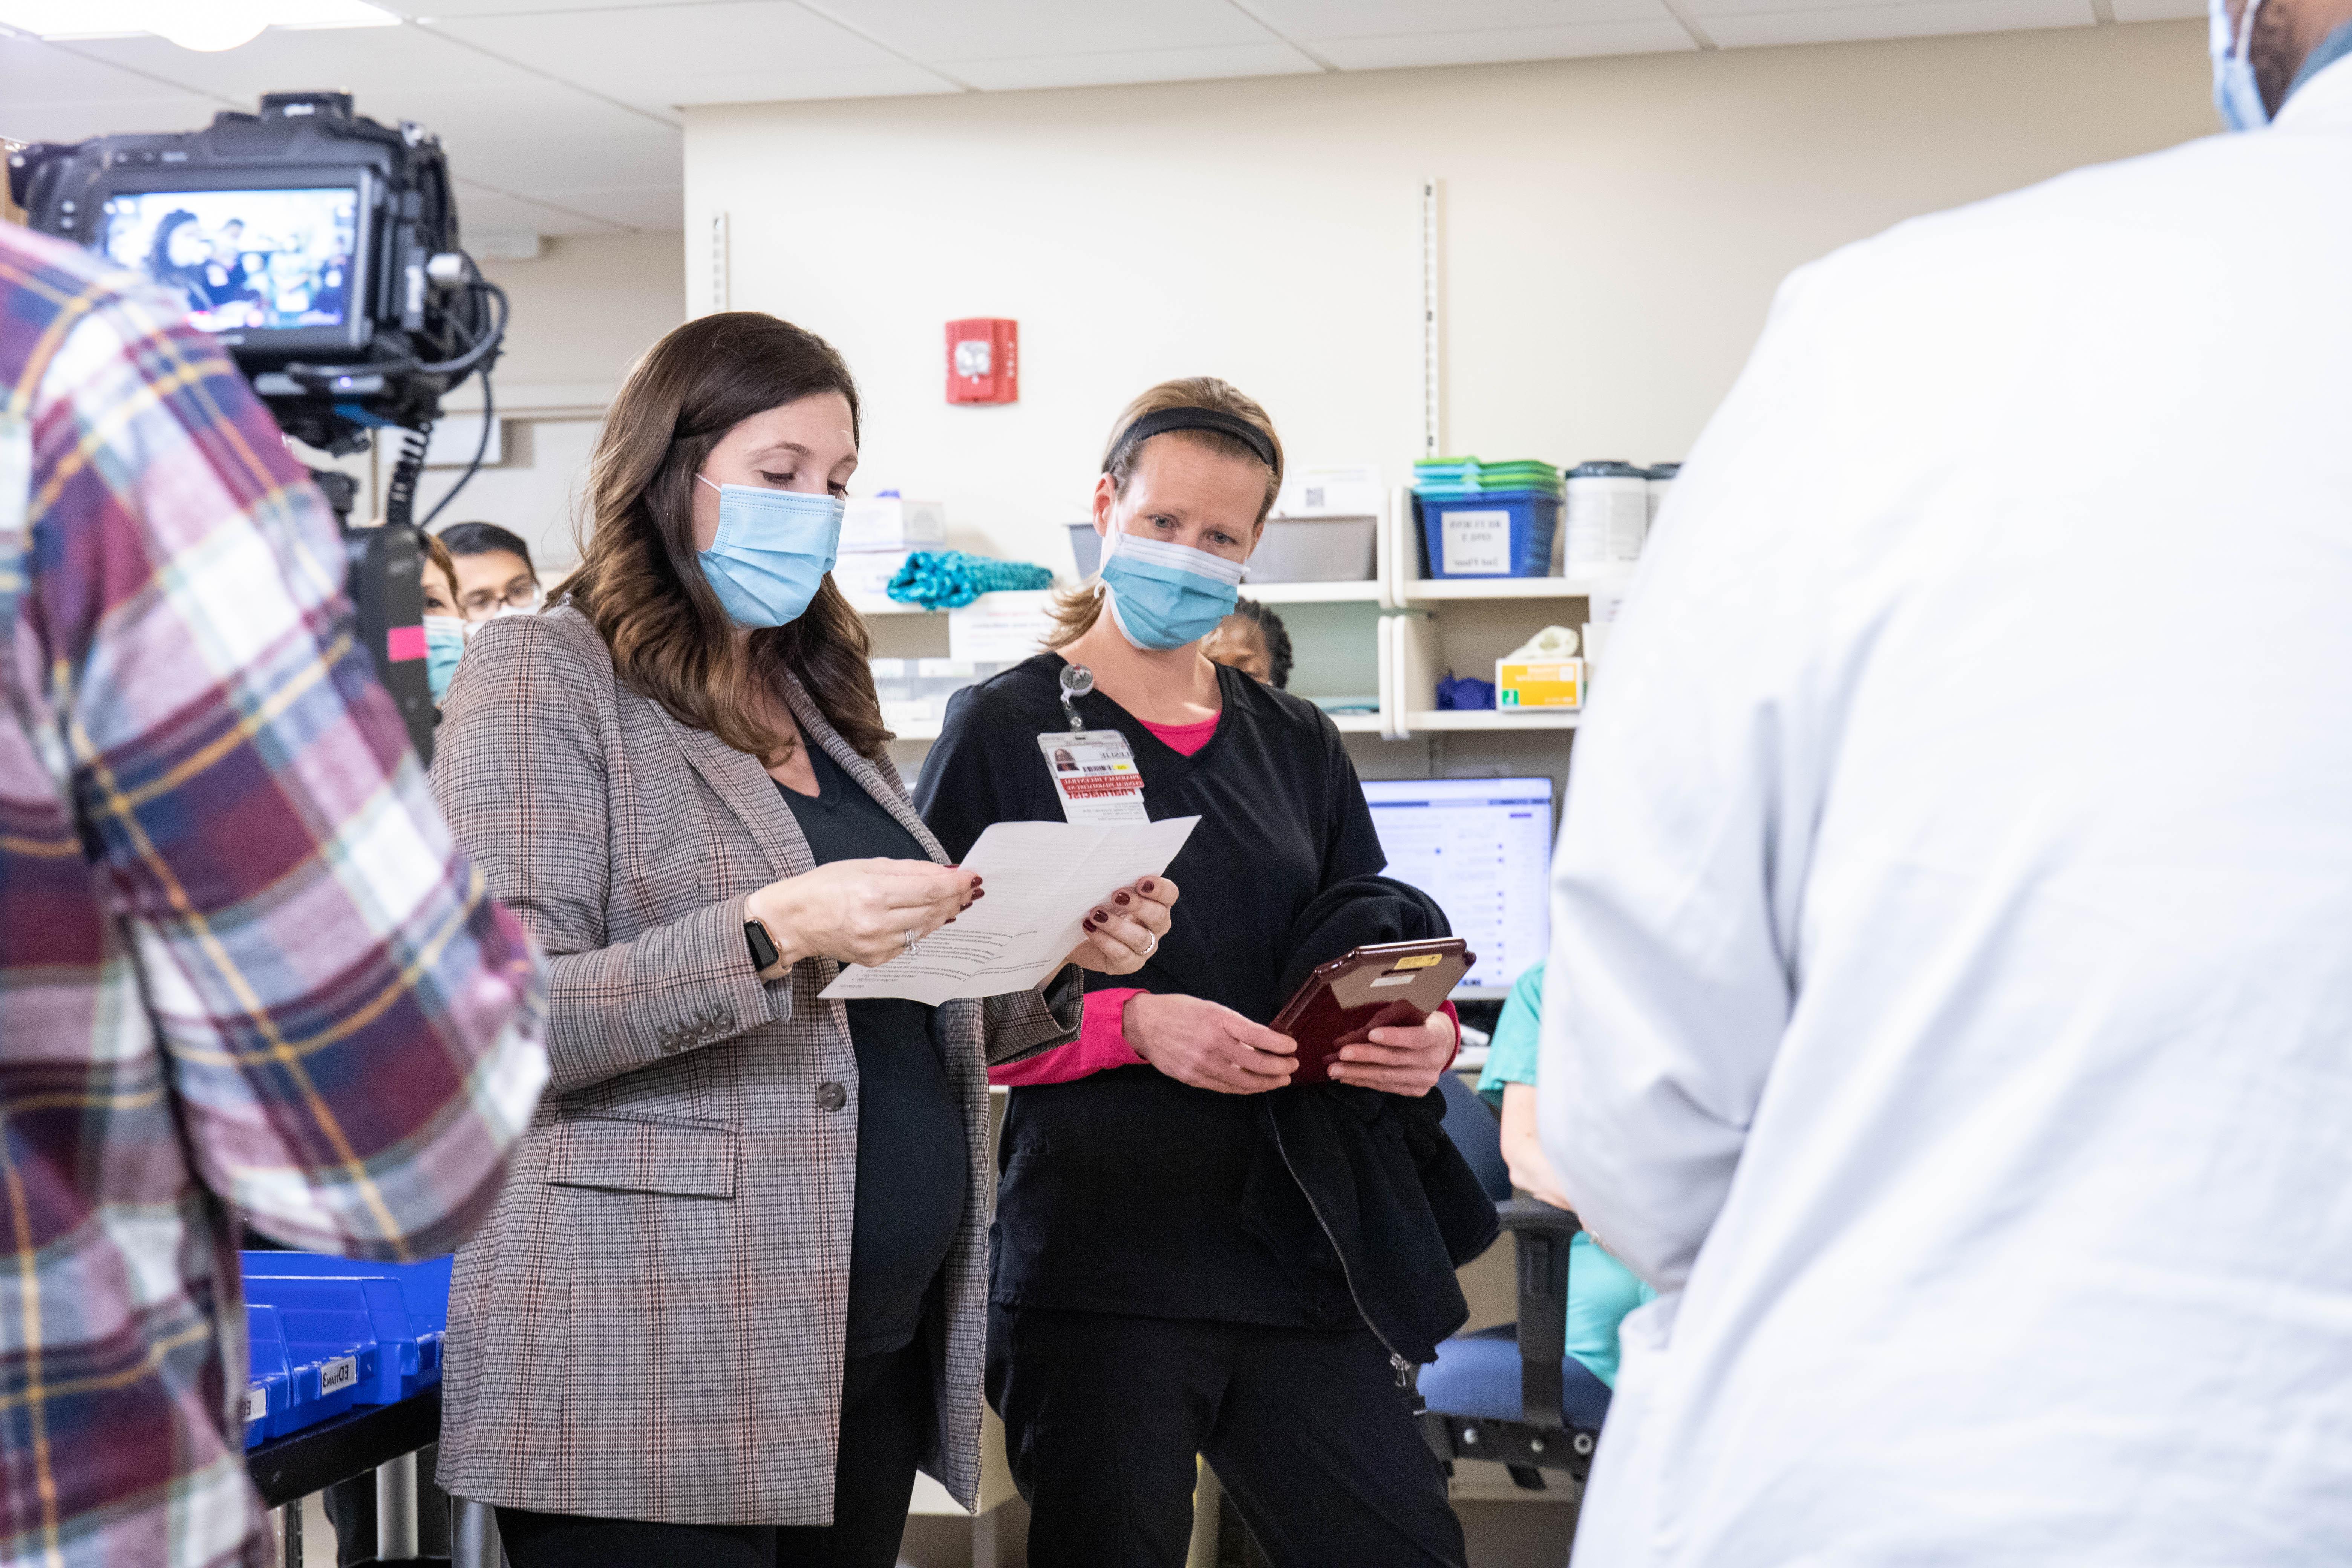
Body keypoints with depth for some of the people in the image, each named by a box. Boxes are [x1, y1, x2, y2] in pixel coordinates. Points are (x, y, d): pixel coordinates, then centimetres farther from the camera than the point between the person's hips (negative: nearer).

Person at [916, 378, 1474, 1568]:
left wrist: (1421, 1040, -5)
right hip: (1097, 1263, -4)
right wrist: (1131, 1024, -18)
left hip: (1292, 1243, 4)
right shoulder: (1005, 731, 2)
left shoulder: (1296, 745, 16)